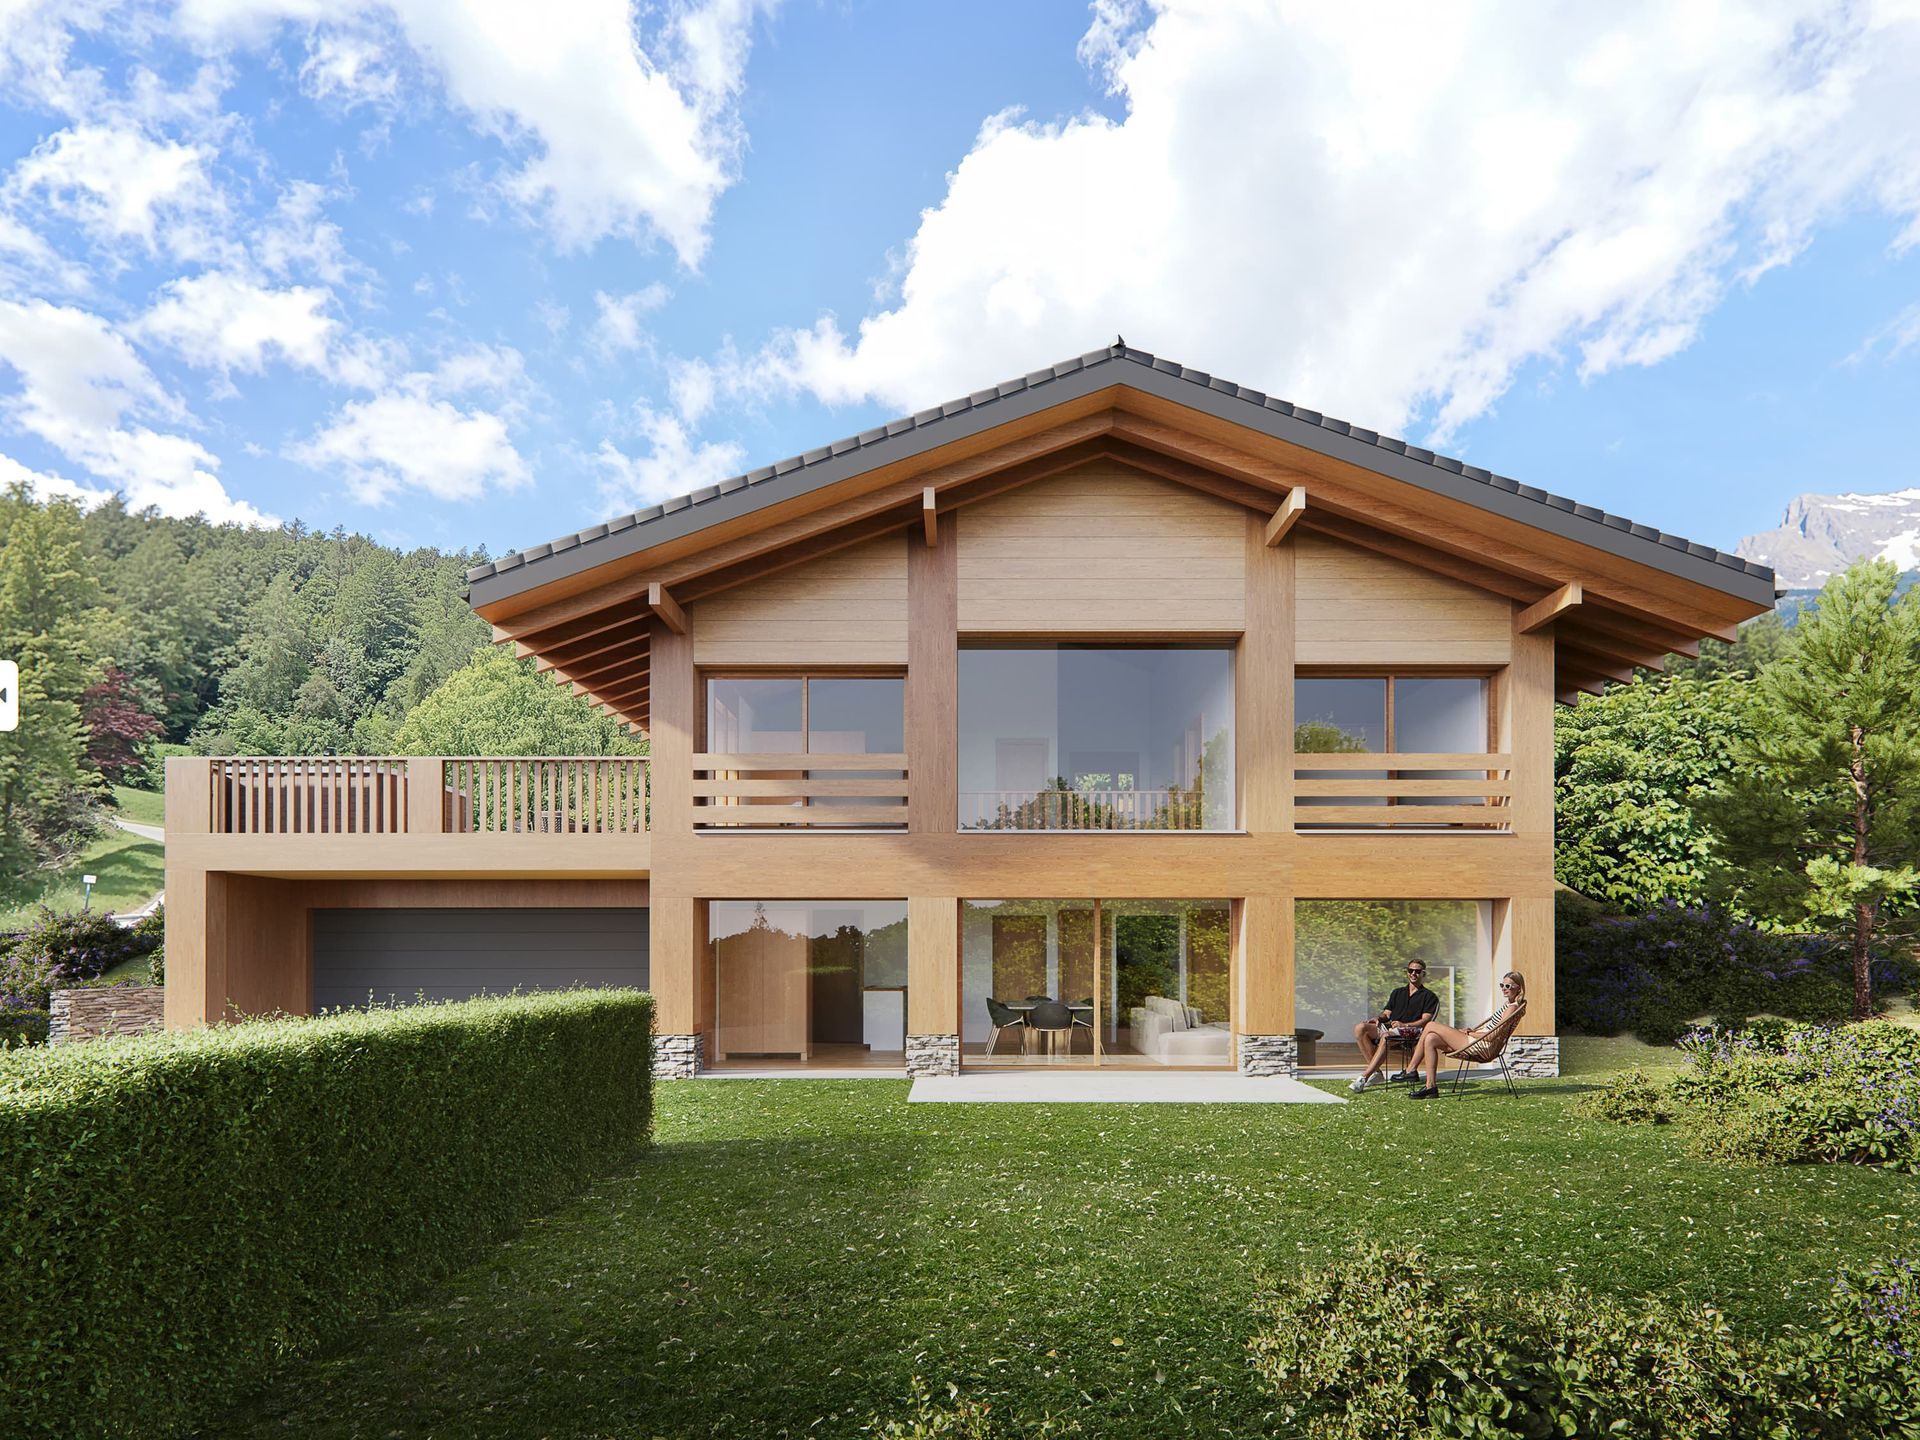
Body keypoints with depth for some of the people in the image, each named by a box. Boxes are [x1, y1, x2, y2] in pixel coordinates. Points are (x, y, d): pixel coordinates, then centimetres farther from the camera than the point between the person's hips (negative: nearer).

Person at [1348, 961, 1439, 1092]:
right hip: (1389, 1027, 6)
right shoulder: (1397, 992, 30)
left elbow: (1425, 1020, -2)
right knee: (1360, 1028, -22)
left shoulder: (1429, 996, 12)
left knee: (1386, 1036, -39)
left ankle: (1364, 1077, -44)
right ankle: (1375, 1071, -21)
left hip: (1411, 1031, -6)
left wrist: (1405, 1025, -17)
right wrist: (1378, 1018, 0)